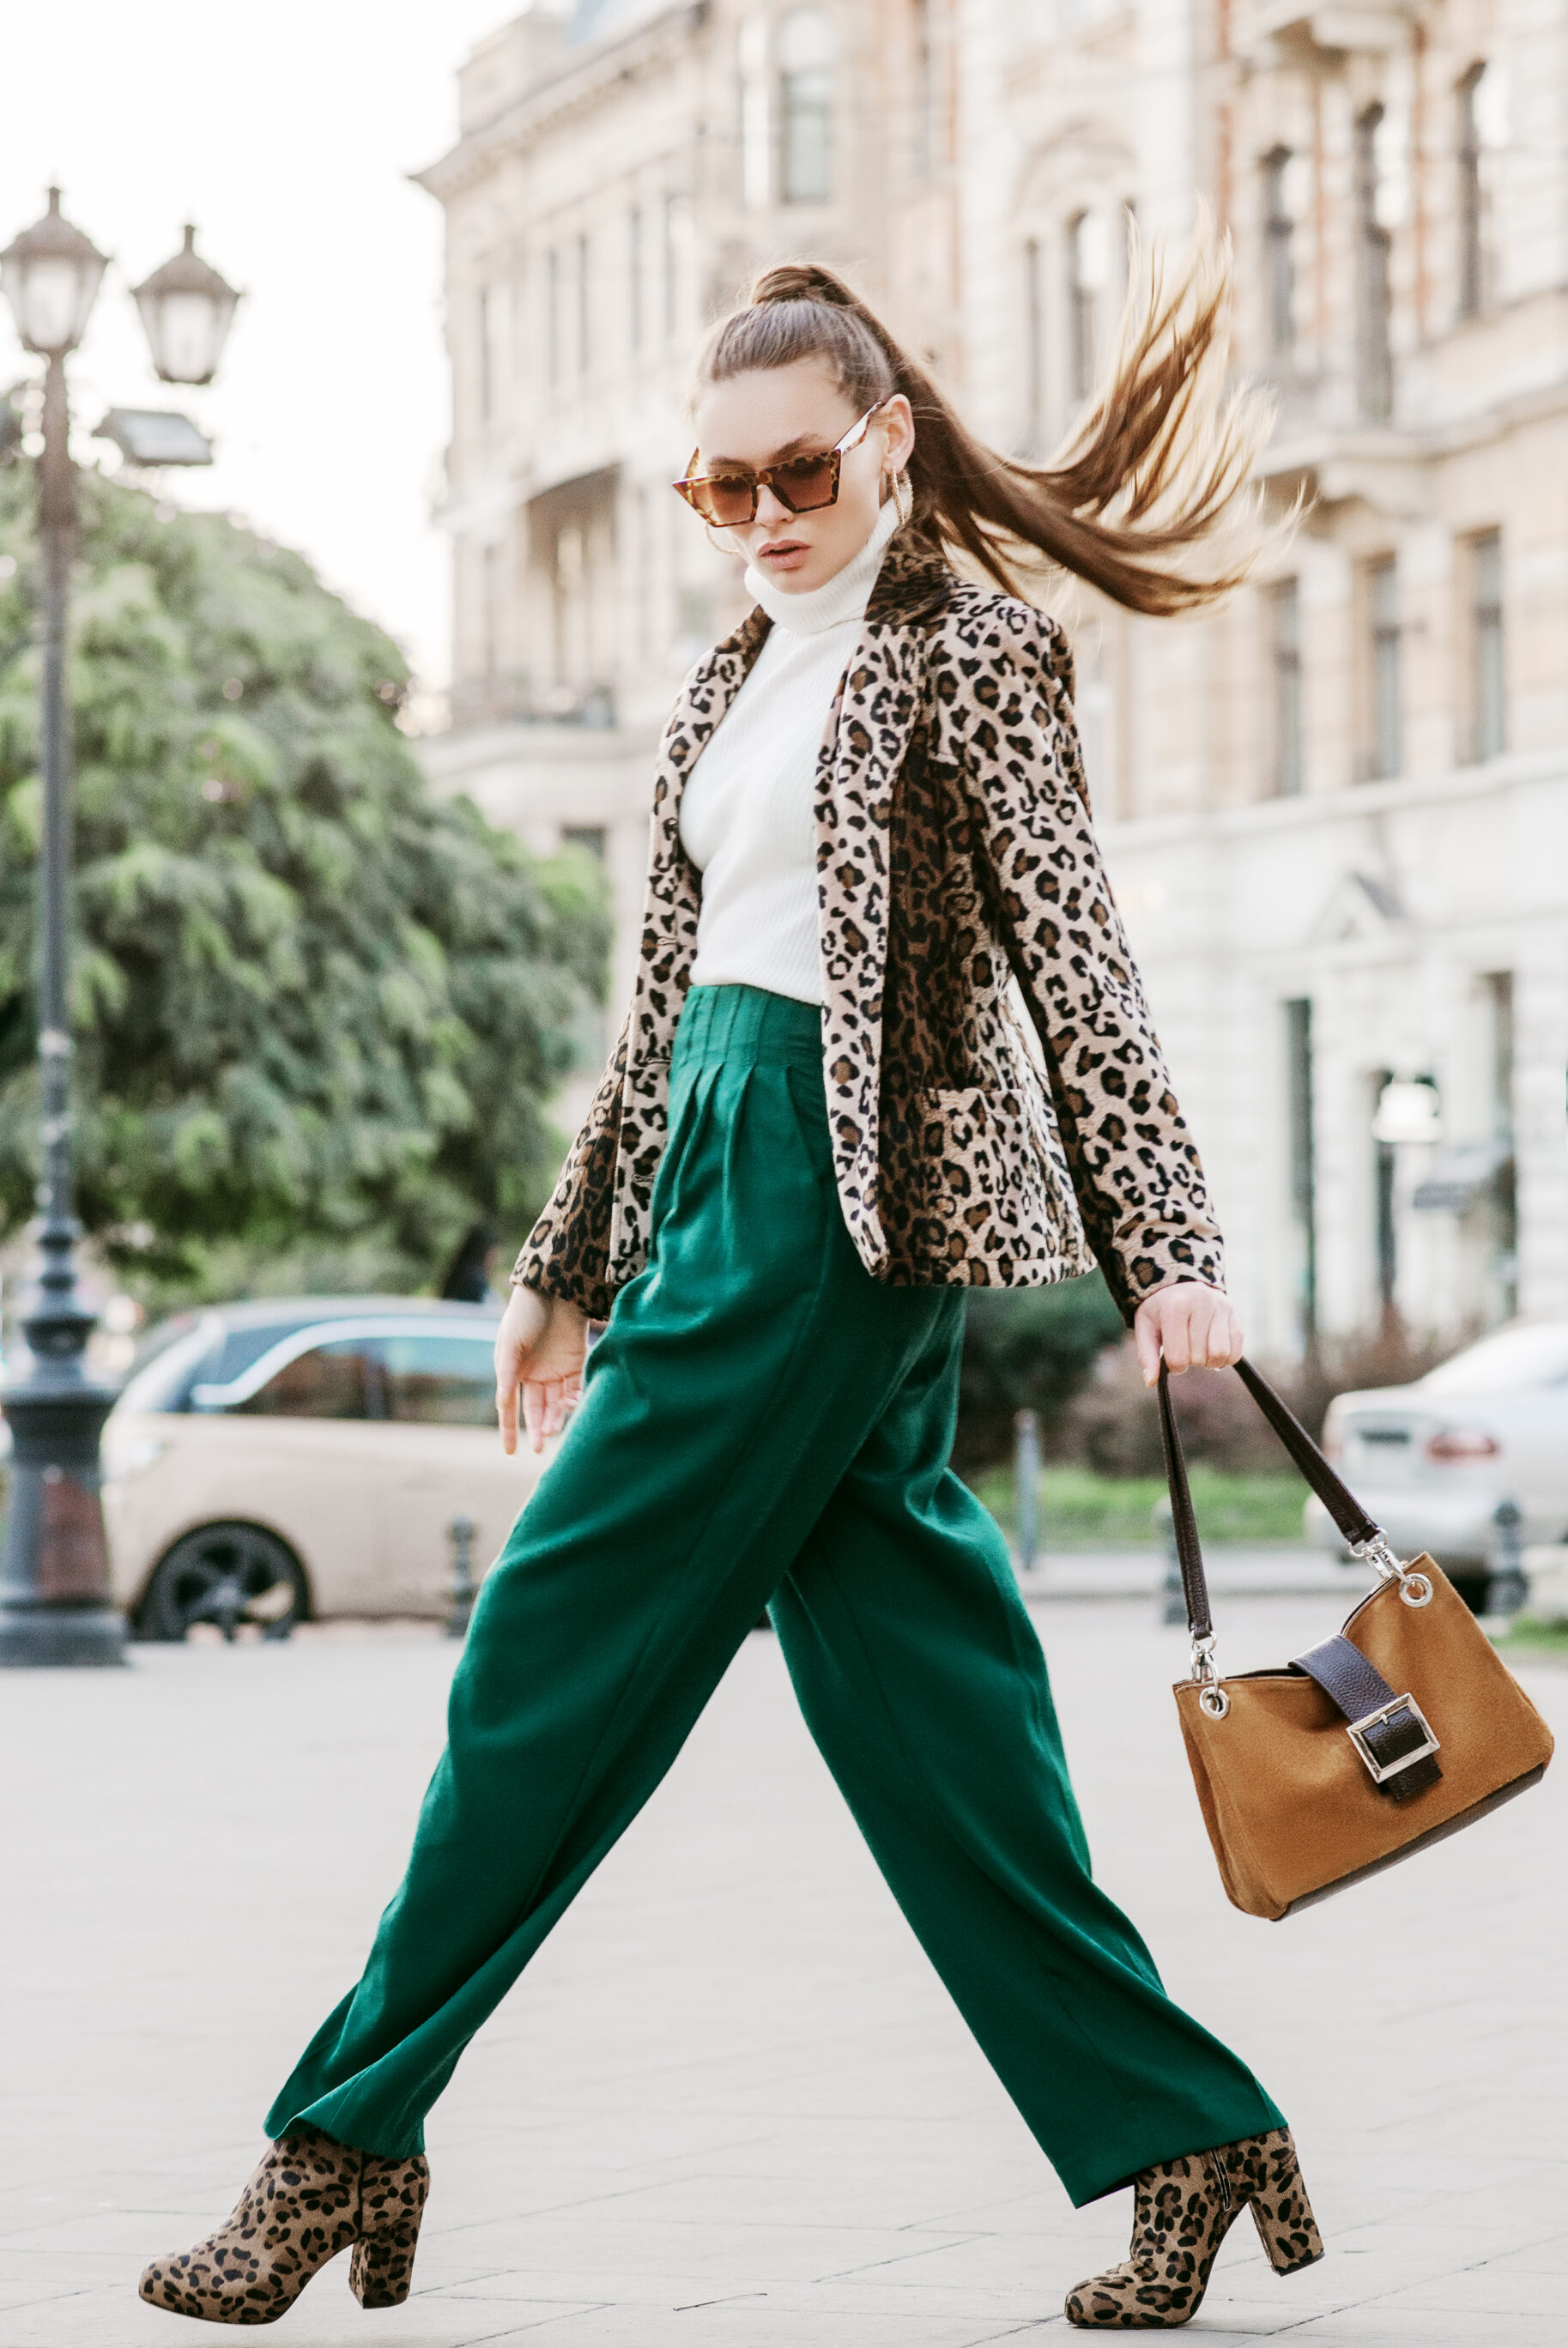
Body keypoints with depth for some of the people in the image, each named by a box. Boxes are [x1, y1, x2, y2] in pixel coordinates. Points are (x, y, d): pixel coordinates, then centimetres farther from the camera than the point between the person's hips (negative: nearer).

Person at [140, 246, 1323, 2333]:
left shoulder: (967, 645, -5)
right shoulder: (741, 681, 18)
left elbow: (1072, 948, -12)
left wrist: (1168, 1244, -19)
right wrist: (572, 1268, 23)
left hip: (848, 1187, -9)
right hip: (725, 1168, 9)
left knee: (562, 1654, -5)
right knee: (917, 1689, 5)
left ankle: (348, 2138, 4)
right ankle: (1188, 2134, 8)